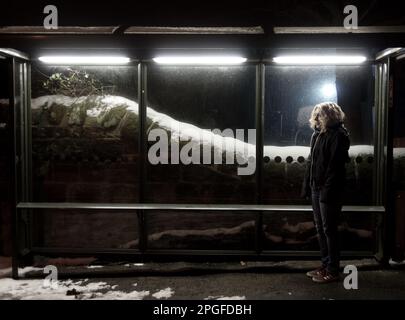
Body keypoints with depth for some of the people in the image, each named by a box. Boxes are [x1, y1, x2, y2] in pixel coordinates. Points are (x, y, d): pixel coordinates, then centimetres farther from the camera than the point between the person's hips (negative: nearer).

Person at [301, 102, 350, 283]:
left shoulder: (338, 135, -13)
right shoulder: (317, 134, 11)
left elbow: (335, 165, -18)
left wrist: (327, 191, -21)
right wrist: (307, 185, 12)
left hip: (329, 191, -8)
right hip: (316, 188, 8)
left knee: (329, 229, -2)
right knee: (320, 228, 14)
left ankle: (333, 271, 8)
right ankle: (325, 265, 25)